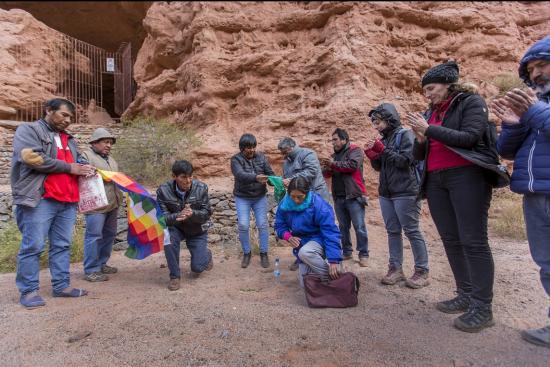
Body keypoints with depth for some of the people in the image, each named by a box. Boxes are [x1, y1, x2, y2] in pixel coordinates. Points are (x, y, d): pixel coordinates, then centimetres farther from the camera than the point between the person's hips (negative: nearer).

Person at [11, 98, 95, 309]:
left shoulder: (69, 139, 23)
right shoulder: (28, 130, 3)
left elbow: (76, 162, 29)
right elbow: (32, 157, -13)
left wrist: (85, 169, 3)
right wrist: (69, 168, -9)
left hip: (67, 201, 6)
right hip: (39, 199, -6)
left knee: (62, 245, 8)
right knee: (33, 246, -1)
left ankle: (61, 286, 16)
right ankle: (28, 291, 9)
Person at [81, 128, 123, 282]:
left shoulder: (110, 159, 23)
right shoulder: (86, 156, -2)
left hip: (112, 203, 8)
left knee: (109, 234, 13)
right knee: (94, 236, -5)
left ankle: (102, 264, 26)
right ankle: (91, 270, 3)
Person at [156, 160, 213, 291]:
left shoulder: (201, 188, -19)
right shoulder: (163, 190, -20)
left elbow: (207, 213, -16)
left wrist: (192, 213, -39)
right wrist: (178, 216, -44)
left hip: (198, 230, 0)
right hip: (176, 228, 1)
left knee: (197, 268, -3)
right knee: (169, 237, -34)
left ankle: (206, 255, 37)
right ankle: (175, 276, -11)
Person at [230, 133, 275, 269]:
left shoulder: (261, 157, 0)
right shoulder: (236, 159, -10)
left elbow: (271, 173, -3)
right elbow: (240, 175, -29)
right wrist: (256, 178, -46)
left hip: (260, 197, 2)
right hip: (242, 198, -2)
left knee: (263, 224, 0)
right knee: (243, 225, -6)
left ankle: (264, 253, 15)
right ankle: (246, 253, 15)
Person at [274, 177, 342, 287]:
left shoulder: (318, 205, -26)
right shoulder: (285, 204, -11)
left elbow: (331, 233, -28)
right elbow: (279, 225, 1)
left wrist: (333, 261, -36)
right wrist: (288, 237, -21)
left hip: (320, 240, -5)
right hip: (302, 242, 6)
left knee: (304, 252, -39)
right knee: (305, 284, 7)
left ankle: (332, 279, -19)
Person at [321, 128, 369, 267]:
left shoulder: (355, 150, -2)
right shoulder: (335, 154, 18)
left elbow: (352, 165, -20)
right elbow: (327, 173, 15)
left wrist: (334, 164, -11)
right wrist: (327, 169, -9)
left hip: (354, 196, -7)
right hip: (339, 197, 7)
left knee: (359, 227, -3)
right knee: (343, 227, 12)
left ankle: (363, 254, 6)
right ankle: (347, 252, 23)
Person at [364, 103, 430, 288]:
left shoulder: (405, 134, -4)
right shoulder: (383, 139, 15)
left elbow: (406, 160, -16)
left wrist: (382, 150, -16)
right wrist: (371, 154, -1)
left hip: (405, 192, -7)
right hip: (386, 192, 7)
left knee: (411, 231, -3)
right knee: (392, 231, 8)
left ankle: (422, 271, 7)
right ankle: (395, 268, 15)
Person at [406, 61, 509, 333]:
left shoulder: (471, 102, 2)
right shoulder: (431, 113, 18)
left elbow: (469, 137, -15)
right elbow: (418, 155, 16)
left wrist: (429, 129, -13)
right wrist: (420, 139, -5)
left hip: (466, 176, -7)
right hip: (436, 181, 7)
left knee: (473, 241, -7)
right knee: (451, 240, 7)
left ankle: (482, 307, -1)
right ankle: (466, 296, 17)